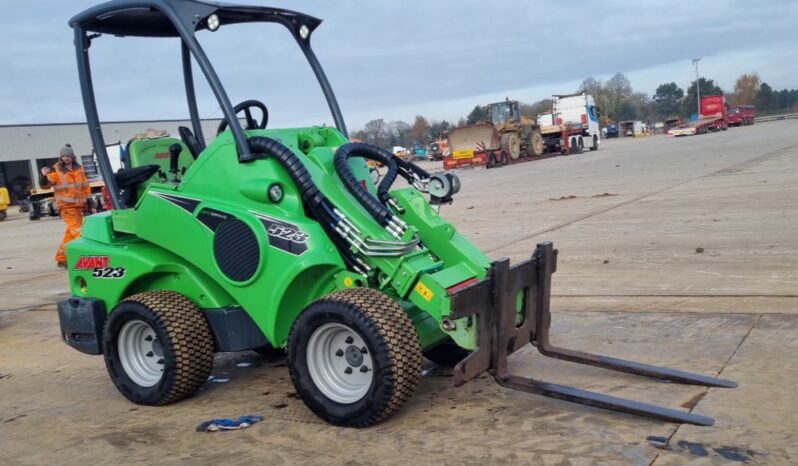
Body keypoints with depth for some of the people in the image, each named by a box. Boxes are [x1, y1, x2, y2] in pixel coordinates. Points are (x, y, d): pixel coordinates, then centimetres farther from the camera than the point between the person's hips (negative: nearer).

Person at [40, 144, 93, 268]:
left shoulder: (79, 169, 8)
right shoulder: (56, 171, -7)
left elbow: (85, 187, 16)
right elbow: (45, 185, -17)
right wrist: (44, 176, -38)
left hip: (78, 206, 6)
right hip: (66, 206, -6)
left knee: (71, 233, 14)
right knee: (77, 232, -18)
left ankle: (61, 257, 26)